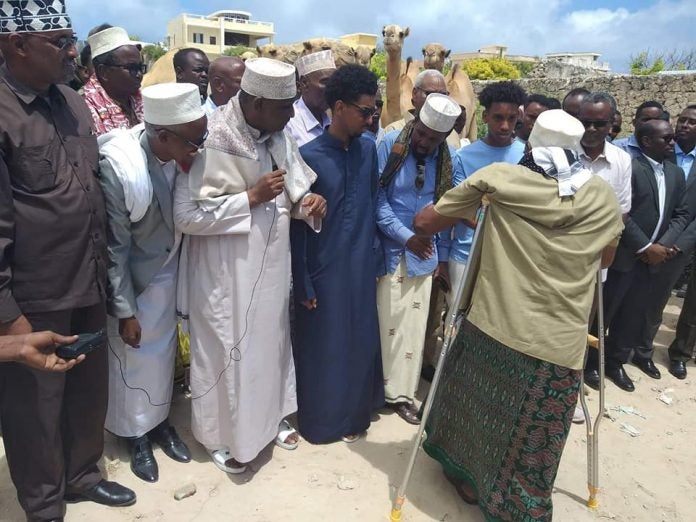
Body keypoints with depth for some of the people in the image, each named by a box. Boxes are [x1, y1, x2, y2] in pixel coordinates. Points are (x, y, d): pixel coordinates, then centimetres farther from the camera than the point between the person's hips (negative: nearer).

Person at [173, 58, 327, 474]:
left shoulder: (279, 135, 0)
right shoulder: (212, 142, -21)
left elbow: (293, 188, 11)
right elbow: (187, 215, -23)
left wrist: (308, 201, -12)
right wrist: (252, 197, -24)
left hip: (272, 261, 7)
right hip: (226, 270, -6)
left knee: (272, 339, 20)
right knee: (229, 348, 9)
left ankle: (271, 415, 43)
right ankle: (223, 434, 33)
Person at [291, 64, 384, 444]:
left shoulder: (368, 149, 1)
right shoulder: (309, 156, -14)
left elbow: (374, 203, 9)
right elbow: (297, 225, -11)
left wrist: (374, 255, 9)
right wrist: (303, 284, -9)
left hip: (361, 266, 5)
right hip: (324, 269, -4)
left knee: (360, 342, 16)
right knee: (323, 348, 10)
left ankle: (354, 413, 38)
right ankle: (321, 419, 32)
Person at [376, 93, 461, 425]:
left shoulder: (448, 158, 2)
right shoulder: (390, 145, -8)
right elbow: (377, 199, -11)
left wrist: (442, 253, 5)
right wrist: (405, 236, -16)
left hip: (424, 252, 3)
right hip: (390, 249, -3)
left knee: (414, 325, 8)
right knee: (387, 321, 4)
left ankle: (401, 393, 22)